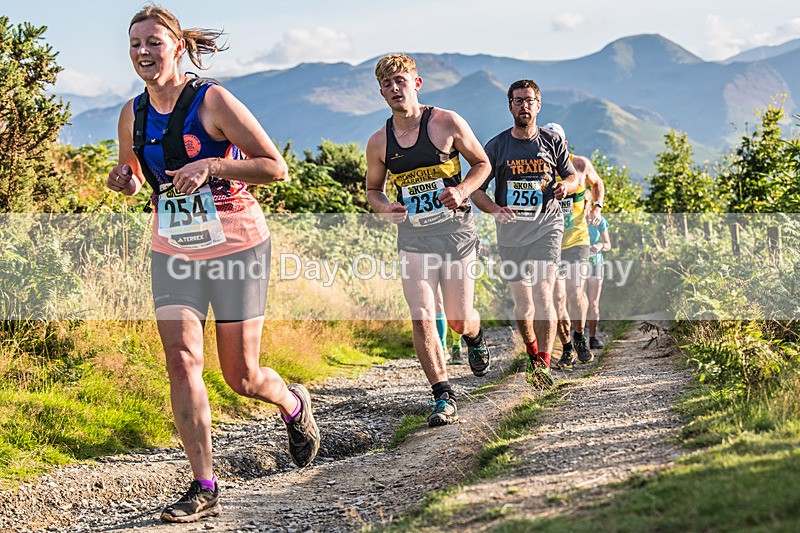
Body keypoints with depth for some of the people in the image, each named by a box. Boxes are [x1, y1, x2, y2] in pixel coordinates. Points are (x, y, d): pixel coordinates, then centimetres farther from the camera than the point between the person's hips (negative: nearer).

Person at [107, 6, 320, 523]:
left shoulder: (213, 101, -13)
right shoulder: (133, 115, 3)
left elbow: (276, 167, -12)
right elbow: (133, 174, 21)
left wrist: (211, 166, -25)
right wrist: (124, 179, -4)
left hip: (236, 244, -4)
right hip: (173, 251, 4)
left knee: (241, 375, 2)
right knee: (182, 362, -10)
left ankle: (294, 404, 38)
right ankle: (203, 487, -3)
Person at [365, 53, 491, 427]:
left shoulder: (447, 123, -5)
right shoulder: (379, 142, 3)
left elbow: (482, 164, 6)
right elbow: (373, 189, 17)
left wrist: (462, 191, -13)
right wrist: (384, 208, -6)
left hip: (455, 231, -2)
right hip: (413, 238, 2)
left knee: (458, 321, 2)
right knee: (422, 320, -11)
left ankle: (475, 337, 40)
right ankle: (444, 399, -2)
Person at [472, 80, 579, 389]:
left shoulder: (552, 142, 4)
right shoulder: (496, 146, 3)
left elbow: (573, 176, 16)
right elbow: (477, 190, 4)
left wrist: (565, 185, -9)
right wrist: (496, 210, -16)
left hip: (546, 227, -2)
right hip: (511, 233, 2)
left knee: (543, 296, -18)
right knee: (523, 303, 9)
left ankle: (544, 365, -16)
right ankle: (532, 353, 33)